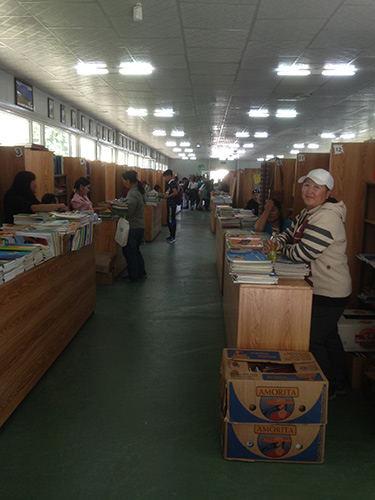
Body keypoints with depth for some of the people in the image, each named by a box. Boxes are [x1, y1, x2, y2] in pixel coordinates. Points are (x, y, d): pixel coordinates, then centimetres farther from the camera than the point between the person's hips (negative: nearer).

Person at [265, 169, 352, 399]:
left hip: (329, 294, -10)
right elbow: (291, 233, 17)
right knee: (329, 336, 22)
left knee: (313, 341, 0)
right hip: (323, 288, 10)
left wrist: (282, 250, -6)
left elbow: (302, 253, -27)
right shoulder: (308, 213, 8)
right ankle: (339, 383, 41)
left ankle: (327, 389, 19)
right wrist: (276, 242, -5)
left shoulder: (327, 218, -25)